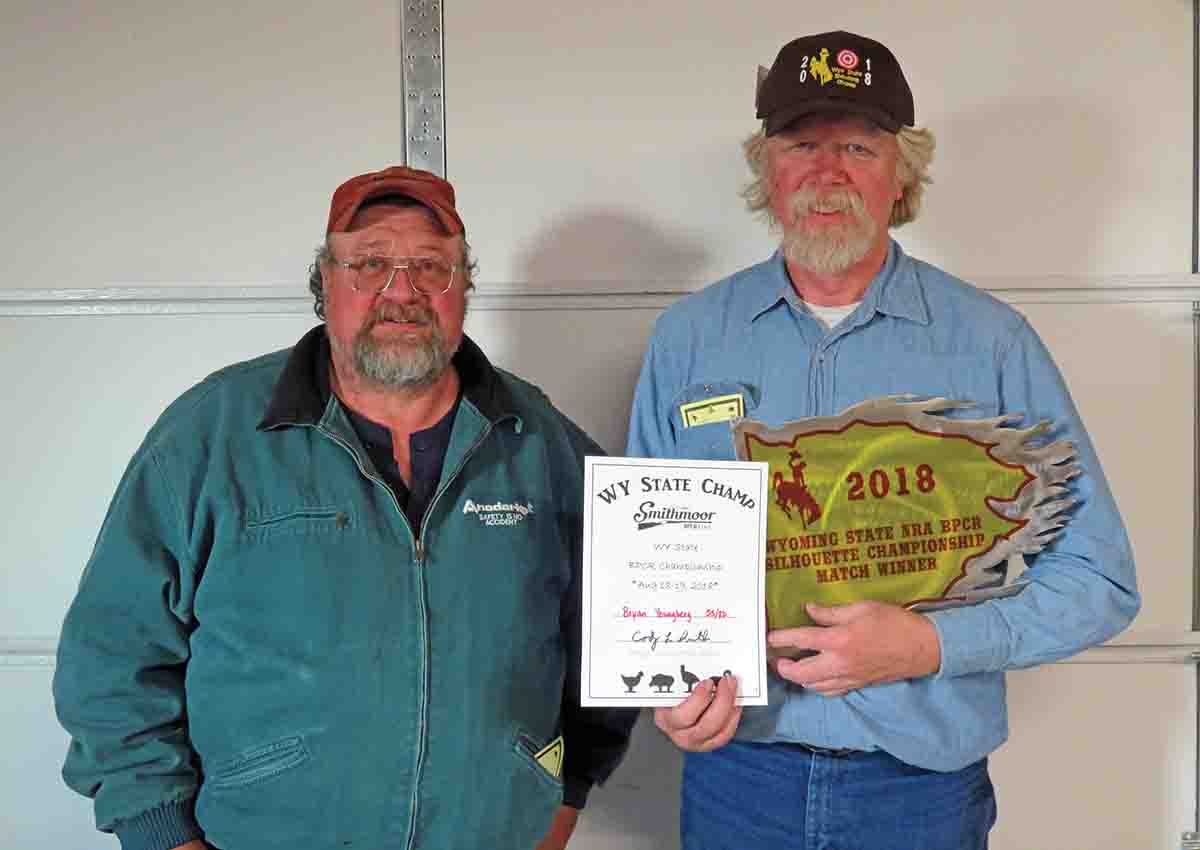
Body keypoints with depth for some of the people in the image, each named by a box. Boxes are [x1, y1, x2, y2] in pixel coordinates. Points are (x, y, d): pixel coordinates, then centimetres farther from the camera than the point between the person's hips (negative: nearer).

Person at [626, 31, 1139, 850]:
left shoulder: (994, 343, -6)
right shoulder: (688, 337, -1)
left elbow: (1098, 579, -5)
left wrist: (927, 645, -19)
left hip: (924, 784, 0)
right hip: (735, 769, 1)